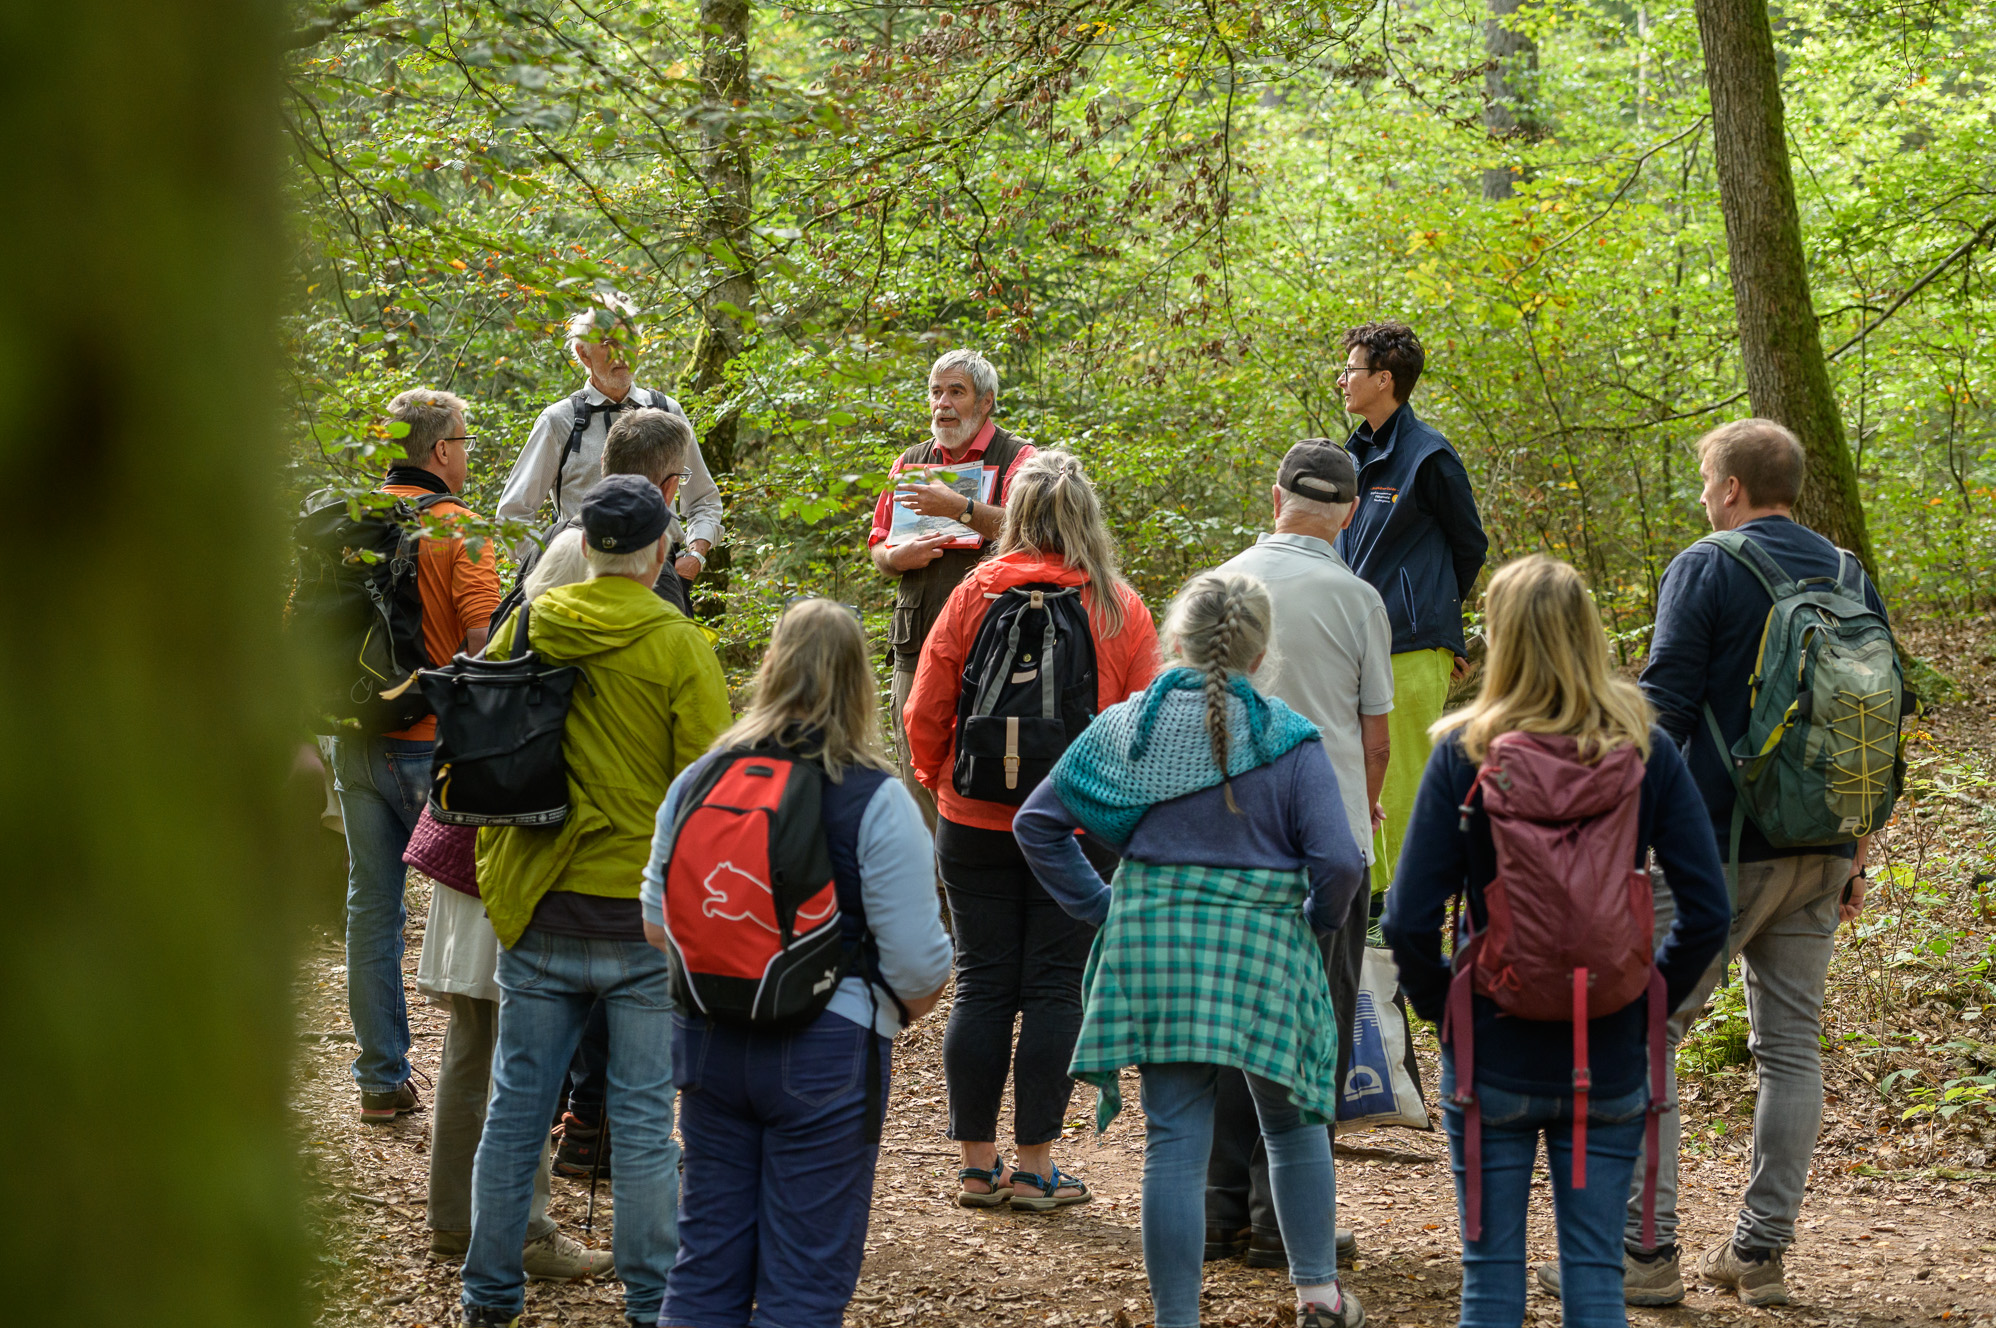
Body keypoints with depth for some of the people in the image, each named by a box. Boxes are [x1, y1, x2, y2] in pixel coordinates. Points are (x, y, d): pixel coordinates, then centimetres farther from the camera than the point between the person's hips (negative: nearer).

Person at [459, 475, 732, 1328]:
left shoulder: (526, 629, 3)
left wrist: (496, 874, 22)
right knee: (643, 1120, 3)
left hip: (540, 908, 3)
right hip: (647, 915, -3)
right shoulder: (681, 648, -9)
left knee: (516, 1107, 11)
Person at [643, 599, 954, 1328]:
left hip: (709, 1041, 5)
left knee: (706, 1261, 15)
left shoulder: (696, 781, 1)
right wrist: (910, 1003, 7)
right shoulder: (877, 801, -13)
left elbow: (657, 924, 10)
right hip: (826, 1050, -4)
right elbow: (916, 960, -14)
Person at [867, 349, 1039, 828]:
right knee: (918, 780, 6)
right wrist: (899, 557, -1)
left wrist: (961, 508, -28)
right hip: (917, 646, 5)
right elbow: (877, 548, 22)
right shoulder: (910, 462, 19)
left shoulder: (1017, 459, 1)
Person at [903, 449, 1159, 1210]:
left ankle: (977, 1165, 12)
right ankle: (1034, 1168, 5)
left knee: (982, 985, 8)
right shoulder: (1119, 609, -3)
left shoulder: (973, 597, -3)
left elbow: (925, 714, 0)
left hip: (977, 825, 1)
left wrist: (938, 784, 17)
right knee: (1055, 989, 4)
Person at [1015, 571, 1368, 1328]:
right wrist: (1322, 918, 6)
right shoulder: (1288, 740, -8)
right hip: (1261, 950, -1)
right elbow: (1339, 861, -14)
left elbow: (1038, 823, 4)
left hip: (1153, 943, 2)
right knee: (1293, 1123, 19)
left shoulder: (1125, 727, 0)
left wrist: (1099, 906, 9)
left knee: (1175, 1139, 4)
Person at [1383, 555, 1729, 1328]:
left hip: (1494, 1057, -2)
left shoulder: (1465, 751, -9)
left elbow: (1409, 920, -12)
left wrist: (1440, 1005, 4)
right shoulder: (1645, 751, -4)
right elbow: (1707, 911, -6)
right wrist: (1650, 1000, 6)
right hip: (1611, 1062, 2)